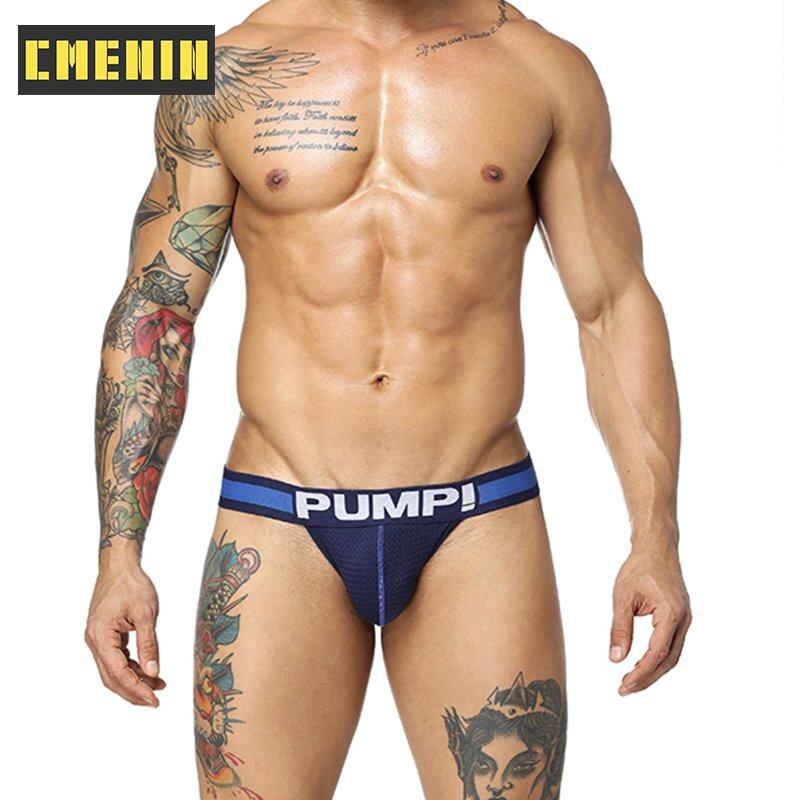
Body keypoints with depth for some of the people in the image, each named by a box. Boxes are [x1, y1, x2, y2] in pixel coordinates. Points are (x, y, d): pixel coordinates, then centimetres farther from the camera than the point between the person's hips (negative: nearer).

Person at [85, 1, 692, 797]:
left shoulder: (545, 69, 5)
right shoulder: (228, 68, 4)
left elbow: (615, 309, 6)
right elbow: (153, 311, 5)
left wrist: (655, 537, -2)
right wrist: (118, 553, 0)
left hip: (478, 525, 1)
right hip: (280, 526, 0)